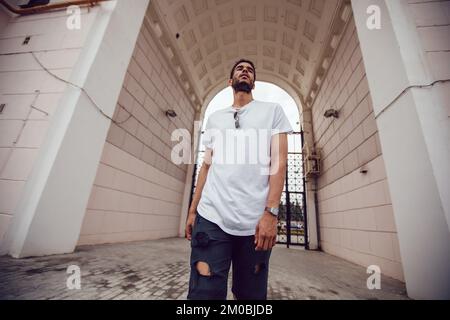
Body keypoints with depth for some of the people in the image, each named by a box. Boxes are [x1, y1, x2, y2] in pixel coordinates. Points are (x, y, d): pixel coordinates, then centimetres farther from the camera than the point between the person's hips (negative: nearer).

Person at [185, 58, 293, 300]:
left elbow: (278, 162, 0)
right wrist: (192, 210, 10)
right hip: (211, 218, 2)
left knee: (250, 294, 12)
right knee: (204, 292, 0)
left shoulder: (272, 110, 10)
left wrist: (271, 212, -11)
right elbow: (207, 166, 15)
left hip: (256, 222, -1)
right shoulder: (214, 118, 18)